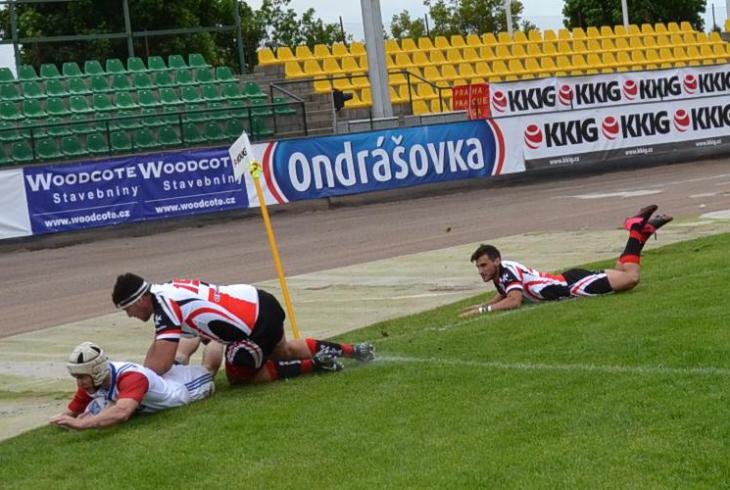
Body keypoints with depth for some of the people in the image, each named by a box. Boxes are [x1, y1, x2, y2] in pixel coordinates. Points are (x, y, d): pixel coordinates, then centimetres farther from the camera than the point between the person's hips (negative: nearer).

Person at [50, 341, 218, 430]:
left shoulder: (132, 377, -53)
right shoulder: (92, 381, -31)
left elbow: (122, 413, -70)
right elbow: (71, 413, -20)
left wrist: (80, 423, -79)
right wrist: (62, 420, -44)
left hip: (182, 385, -4)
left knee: (208, 369, 30)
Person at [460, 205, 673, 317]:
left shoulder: (507, 271, -22)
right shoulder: (499, 277, 6)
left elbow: (514, 301, -35)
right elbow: (504, 294, 26)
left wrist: (482, 310, -32)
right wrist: (484, 304, 10)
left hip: (573, 283, -8)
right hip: (566, 282, 9)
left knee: (630, 278, -16)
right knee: (619, 274, 21)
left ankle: (637, 228, 1)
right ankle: (643, 231, 27)